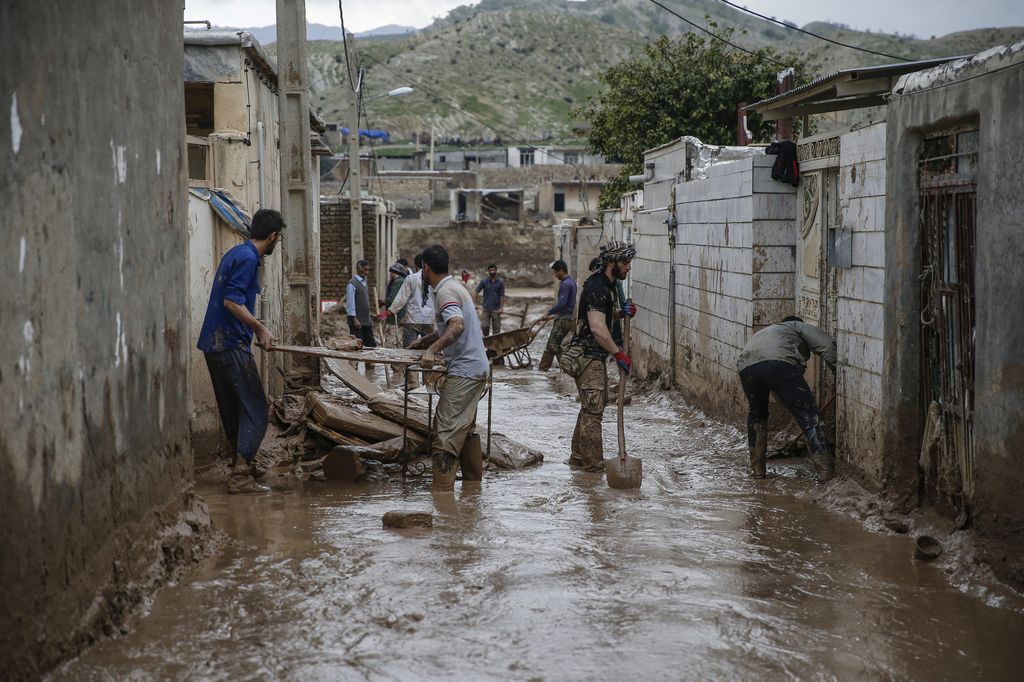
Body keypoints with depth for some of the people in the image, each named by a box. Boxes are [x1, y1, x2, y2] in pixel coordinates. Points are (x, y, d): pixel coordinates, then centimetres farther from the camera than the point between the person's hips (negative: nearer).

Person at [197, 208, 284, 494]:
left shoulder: (236, 253, 16)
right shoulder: (248, 258, -14)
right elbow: (232, 301, -22)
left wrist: (255, 329, 26)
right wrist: (260, 328, -14)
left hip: (214, 342, 10)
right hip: (231, 345, -10)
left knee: (232, 407, 17)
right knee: (254, 408, -6)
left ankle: (242, 464, 27)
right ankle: (241, 476, -8)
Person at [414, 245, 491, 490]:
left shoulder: (445, 292, -15)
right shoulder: (455, 287, 18)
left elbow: (457, 326, -32)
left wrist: (432, 349, -38)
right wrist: (425, 341, 33)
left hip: (464, 371, -11)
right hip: (476, 367, 11)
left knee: (446, 432, -13)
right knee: (464, 428, 18)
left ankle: (442, 490, -18)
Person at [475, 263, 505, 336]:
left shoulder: (500, 282, 0)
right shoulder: (484, 281, 2)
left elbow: (502, 296, -1)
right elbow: (476, 292, -2)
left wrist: (501, 308, -8)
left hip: (496, 309, -1)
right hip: (486, 308, 1)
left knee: (496, 328, 2)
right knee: (485, 326, -2)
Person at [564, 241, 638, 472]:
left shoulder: (608, 284, 12)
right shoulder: (597, 288, -21)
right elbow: (598, 328, -29)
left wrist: (621, 312, 7)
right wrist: (619, 354, -23)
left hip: (596, 356, 11)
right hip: (587, 356, -11)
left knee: (593, 406, 17)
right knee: (593, 409, -8)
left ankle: (579, 457, 25)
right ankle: (593, 463, -5)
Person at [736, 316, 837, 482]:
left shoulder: (763, 333, 48)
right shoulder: (798, 326, 33)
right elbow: (827, 345, 13)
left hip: (746, 367, 5)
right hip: (779, 363, -5)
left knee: (756, 413, 30)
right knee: (808, 414, 1)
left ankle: (757, 467, 30)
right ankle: (825, 470, -7)